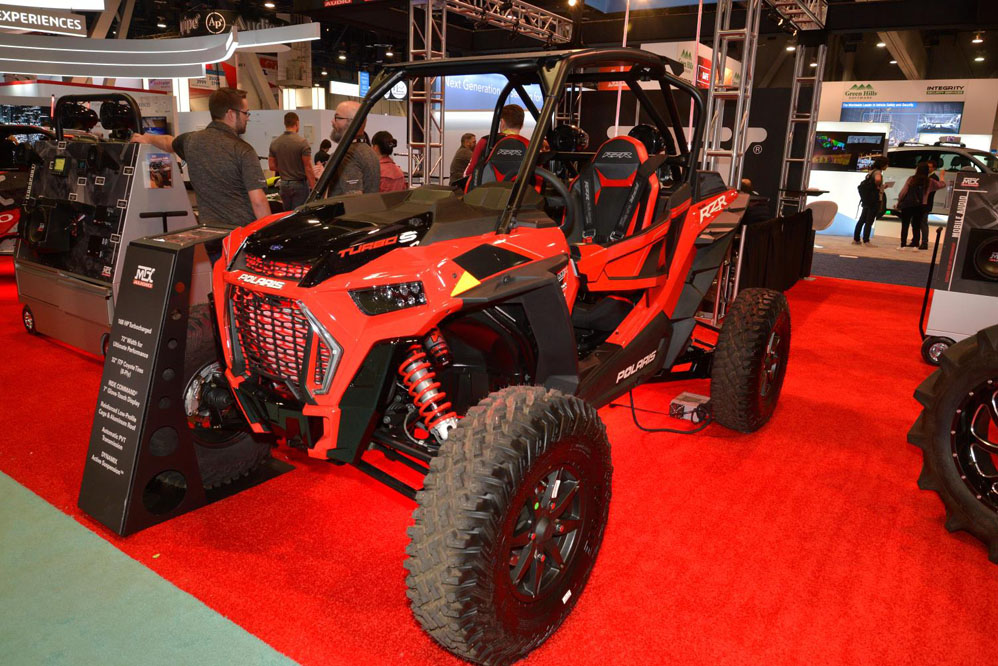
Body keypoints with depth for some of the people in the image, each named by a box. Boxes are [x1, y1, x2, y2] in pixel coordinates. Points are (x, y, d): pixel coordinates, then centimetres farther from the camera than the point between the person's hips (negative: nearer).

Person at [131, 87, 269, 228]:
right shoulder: (244, 150, -11)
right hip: (245, 230, -6)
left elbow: (168, 142, 34)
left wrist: (147, 138, 56)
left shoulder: (191, 140, 9)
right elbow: (258, 201, -17)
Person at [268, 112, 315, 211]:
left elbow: (272, 166, 7)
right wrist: (314, 188, -11)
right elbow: (308, 168, -15)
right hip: (299, 184, -5)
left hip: (284, 185, 5)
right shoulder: (302, 142, -13)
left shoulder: (274, 143, 3)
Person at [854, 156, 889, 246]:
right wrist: (878, 186, -16)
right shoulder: (878, 172, -13)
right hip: (875, 200, -9)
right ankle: (866, 241, -4)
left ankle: (856, 239, 15)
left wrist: (882, 187, 21)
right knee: (869, 221, -6)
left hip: (867, 199, 9)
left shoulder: (872, 171, 14)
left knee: (862, 220, 12)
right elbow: (877, 179, -36)